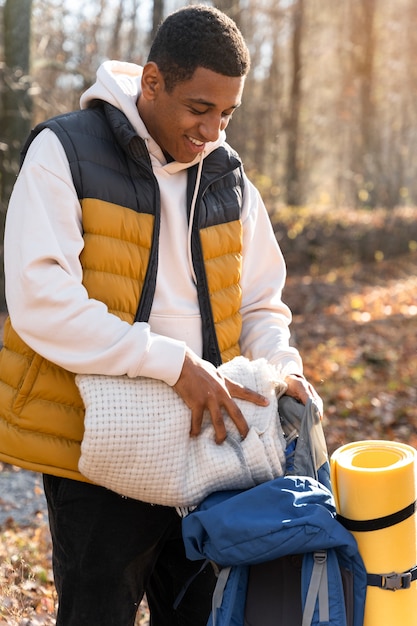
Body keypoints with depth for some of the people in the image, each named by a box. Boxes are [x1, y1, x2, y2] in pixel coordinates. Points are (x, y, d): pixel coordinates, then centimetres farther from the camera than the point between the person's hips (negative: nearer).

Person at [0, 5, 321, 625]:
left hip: (202, 443, 6)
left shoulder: (228, 178, 8)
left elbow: (260, 303, 16)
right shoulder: (65, 154, -10)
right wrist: (175, 363, -25)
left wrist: (280, 369, -6)